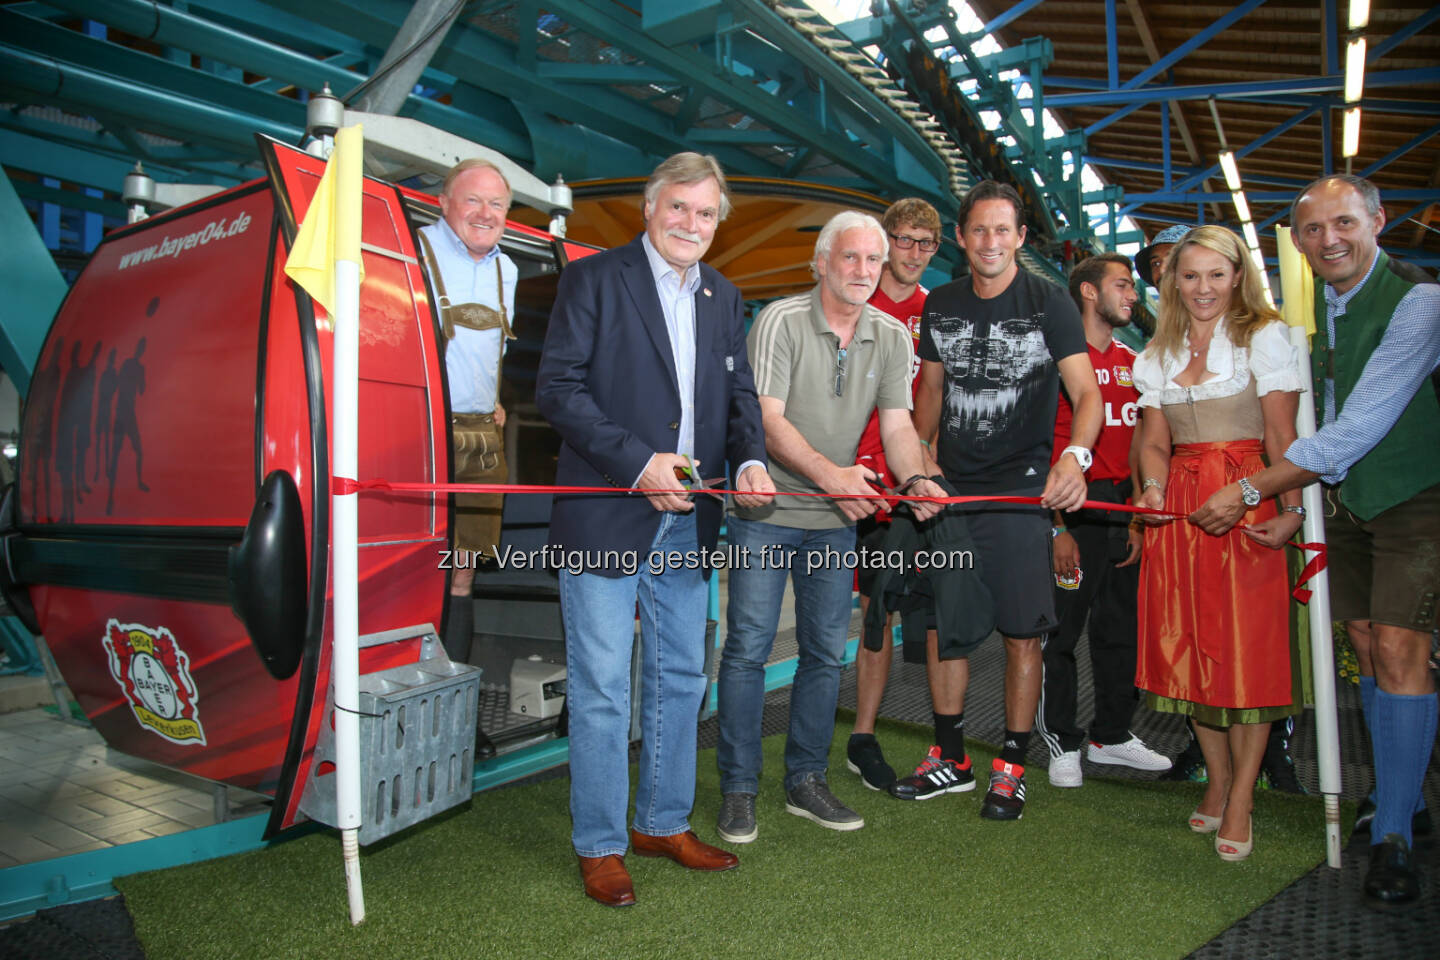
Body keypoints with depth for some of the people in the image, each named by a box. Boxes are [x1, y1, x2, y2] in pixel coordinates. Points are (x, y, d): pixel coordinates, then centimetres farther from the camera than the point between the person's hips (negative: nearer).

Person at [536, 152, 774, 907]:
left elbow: (739, 393, 15)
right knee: (601, 689, 2)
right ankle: (600, 846, 19)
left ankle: (663, 822, 33)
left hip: (687, 522, 6)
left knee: (680, 679, 15)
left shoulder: (723, 298, 15)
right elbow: (557, 387, -11)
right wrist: (637, 463, -19)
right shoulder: (593, 278, -3)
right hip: (606, 519, -6)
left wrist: (750, 460, -6)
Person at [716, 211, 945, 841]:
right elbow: (767, 420, -17)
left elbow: (897, 423, 1)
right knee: (748, 648, -2)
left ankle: (805, 781, 25)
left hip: (837, 517, 5)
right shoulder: (780, 320, -10)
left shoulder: (892, 336, 5)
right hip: (767, 510, -4)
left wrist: (914, 479, -20)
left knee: (826, 652, 10)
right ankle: (738, 789, 13)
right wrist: (830, 473, -29)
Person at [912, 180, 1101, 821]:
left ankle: (1011, 767, 15)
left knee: (1022, 634, -1)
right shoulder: (940, 305, 9)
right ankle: (953, 757, 24)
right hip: (949, 488, 4)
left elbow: (1087, 392, -12)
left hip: (1021, 489, -4)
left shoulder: (1048, 303, -4)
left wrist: (1075, 455, -31)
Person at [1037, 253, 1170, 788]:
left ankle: (1112, 735, 27)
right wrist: (1057, 528, -15)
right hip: (1075, 508, -7)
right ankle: (1062, 742, 15)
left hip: (1125, 512, 7)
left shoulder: (1132, 363, 14)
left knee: (1121, 630, 13)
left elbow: (1139, 444, 16)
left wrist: (1141, 517, 8)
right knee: (1063, 629, 1)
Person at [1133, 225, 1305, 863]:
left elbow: (1282, 433, -5)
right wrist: (1152, 489, -8)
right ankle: (1216, 780, 20)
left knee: (1247, 648, -4)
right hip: (1179, 504, 4)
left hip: (1247, 503, -4)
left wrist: (1291, 510, -15)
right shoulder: (1157, 355, 14)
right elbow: (1155, 440, 12)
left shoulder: (1263, 336, 2)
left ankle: (1241, 799, 6)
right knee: (1189, 645, 6)